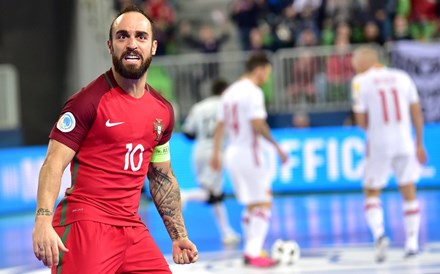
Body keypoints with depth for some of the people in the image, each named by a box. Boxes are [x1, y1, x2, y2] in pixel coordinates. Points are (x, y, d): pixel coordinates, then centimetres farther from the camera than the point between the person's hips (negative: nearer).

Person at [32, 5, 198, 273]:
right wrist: (43, 220, -25)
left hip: (133, 229, 6)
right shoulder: (89, 101, -7)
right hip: (85, 223, -6)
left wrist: (179, 235, 20)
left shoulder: (163, 111, 13)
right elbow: (54, 164, -12)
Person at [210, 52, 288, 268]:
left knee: (251, 205, 18)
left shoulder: (230, 92, 13)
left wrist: (216, 154, 20)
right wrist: (277, 146, -18)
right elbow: (257, 125, -22)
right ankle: (255, 254, -12)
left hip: (232, 153, 9)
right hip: (249, 153, -9)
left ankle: (250, 250, 19)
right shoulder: (253, 92, -13)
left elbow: (220, 126, 16)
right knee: (263, 205, -5)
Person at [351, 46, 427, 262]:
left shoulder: (361, 82, -2)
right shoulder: (402, 77, 8)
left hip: (379, 144, -3)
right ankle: (412, 243, 10)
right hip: (405, 142, 3)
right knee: (409, 192, 12)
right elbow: (417, 113, 8)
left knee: (371, 193, 9)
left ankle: (379, 234, -13)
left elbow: (361, 121, -4)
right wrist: (419, 144, 14)